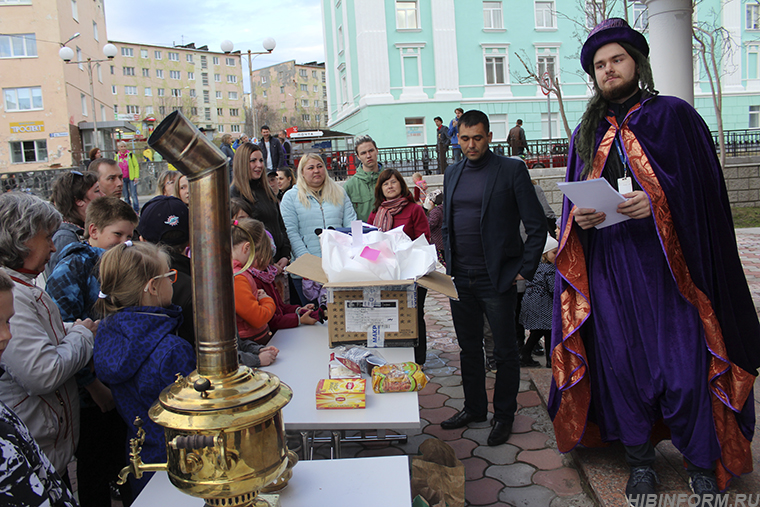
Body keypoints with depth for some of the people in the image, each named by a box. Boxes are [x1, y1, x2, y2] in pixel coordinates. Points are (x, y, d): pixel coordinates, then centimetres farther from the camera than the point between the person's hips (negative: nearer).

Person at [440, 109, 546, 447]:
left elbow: (537, 226, -7)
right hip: (460, 279, 5)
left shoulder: (512, 170, -6)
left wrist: (525, 270, -11)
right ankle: (474, 408, 31)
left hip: (497, 279, -5)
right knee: (469, 348, 16)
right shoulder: (452, 173, 11)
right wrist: (448, 261, 10)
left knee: (505, 352, 7)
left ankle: (504, 415, 23)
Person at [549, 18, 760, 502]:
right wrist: (579, 216, -6)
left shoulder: (674, 115, 4)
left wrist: (657, 201, -19)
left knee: (683, 367, -4)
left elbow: (703, 186, -2)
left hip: (666, 261, -3)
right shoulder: (587, 133, 15)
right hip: (608, 265, 4)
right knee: (621, 361, 6)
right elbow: (574, 201, 16)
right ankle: (641, 460, 22)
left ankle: (703, 467, 18)